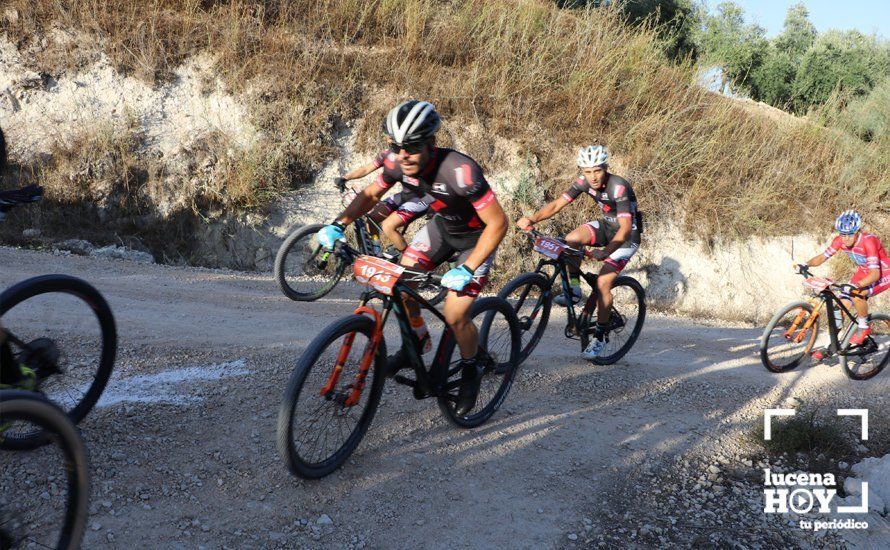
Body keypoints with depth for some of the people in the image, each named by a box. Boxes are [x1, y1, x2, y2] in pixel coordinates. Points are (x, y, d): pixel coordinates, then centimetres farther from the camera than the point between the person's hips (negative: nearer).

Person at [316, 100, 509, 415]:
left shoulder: (460, 171, -38)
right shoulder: (399, 164, -19)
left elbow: (498, 223, -32)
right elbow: (370, 194, 0)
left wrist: (467, 270, -35)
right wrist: (338, 225, -15)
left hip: (476, 237, -6)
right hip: (442, 226, 6)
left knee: (454, 315, -14)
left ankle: (473, 368, 15)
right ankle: (417, 339, 20)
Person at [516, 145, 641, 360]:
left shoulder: (618, 187, -31)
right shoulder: (584, 182, -12)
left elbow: (625, 227, -36)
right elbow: (557, 204, -15)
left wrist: (605, 252, -51)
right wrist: (532, 219, -33)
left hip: (626, 235, -6)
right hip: (607, 226, 6)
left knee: (602, 282, -17)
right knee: (571, 239, -23)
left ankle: (600, 336, -1)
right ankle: (574, 289, -5)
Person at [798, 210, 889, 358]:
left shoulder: (868, 241, -32)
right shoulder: (840, 240, -14)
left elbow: (875, 273, -37)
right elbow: (822, 257, -7)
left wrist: (855, 286, -52)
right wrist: (805, 265, -27)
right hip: (864, 272, 7)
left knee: (856, 294, -33)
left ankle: (863, 326, -7)